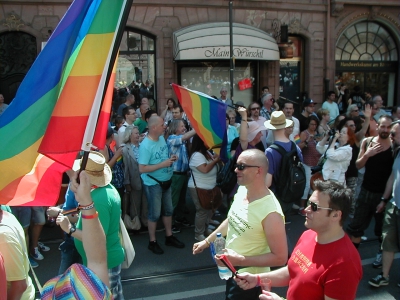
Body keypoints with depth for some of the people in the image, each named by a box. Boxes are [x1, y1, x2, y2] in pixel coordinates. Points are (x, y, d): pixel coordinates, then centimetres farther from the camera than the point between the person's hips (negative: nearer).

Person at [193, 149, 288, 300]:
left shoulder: (271, 212, -30)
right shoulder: (242, 190, -7)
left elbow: (280, 257, -25)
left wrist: (240, 260, -28)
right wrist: (207, 240, 14)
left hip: (248, 280, -7)